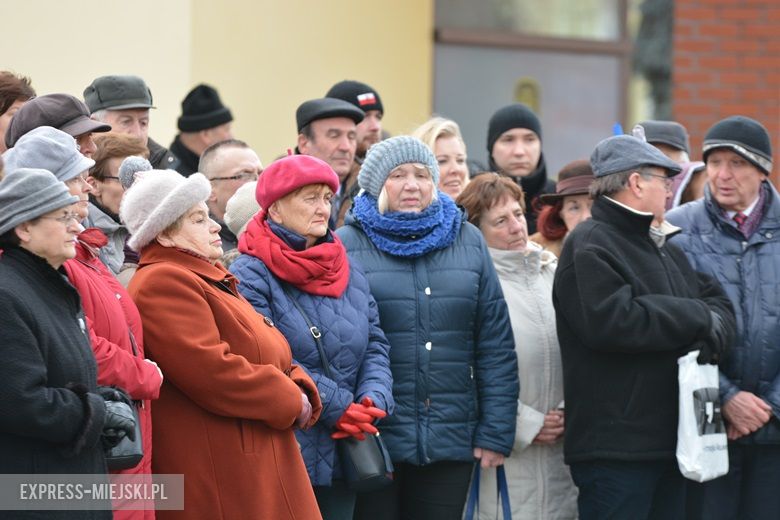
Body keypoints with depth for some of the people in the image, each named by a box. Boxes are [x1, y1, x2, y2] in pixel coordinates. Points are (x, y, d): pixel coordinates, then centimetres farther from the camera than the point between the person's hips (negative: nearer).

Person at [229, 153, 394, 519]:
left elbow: (375, 346, 12)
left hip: (343, 453, 7)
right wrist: (338, 407, -16)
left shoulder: (350, 274, 14)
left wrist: (373, 398, -9)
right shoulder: (250, 277, -10)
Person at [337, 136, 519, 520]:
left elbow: (495, 344, 9)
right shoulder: (347, 244, 0)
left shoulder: (468, 242, 11)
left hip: (451, 443, 3)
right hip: (372, 443, -3)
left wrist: (496, 431, 3)